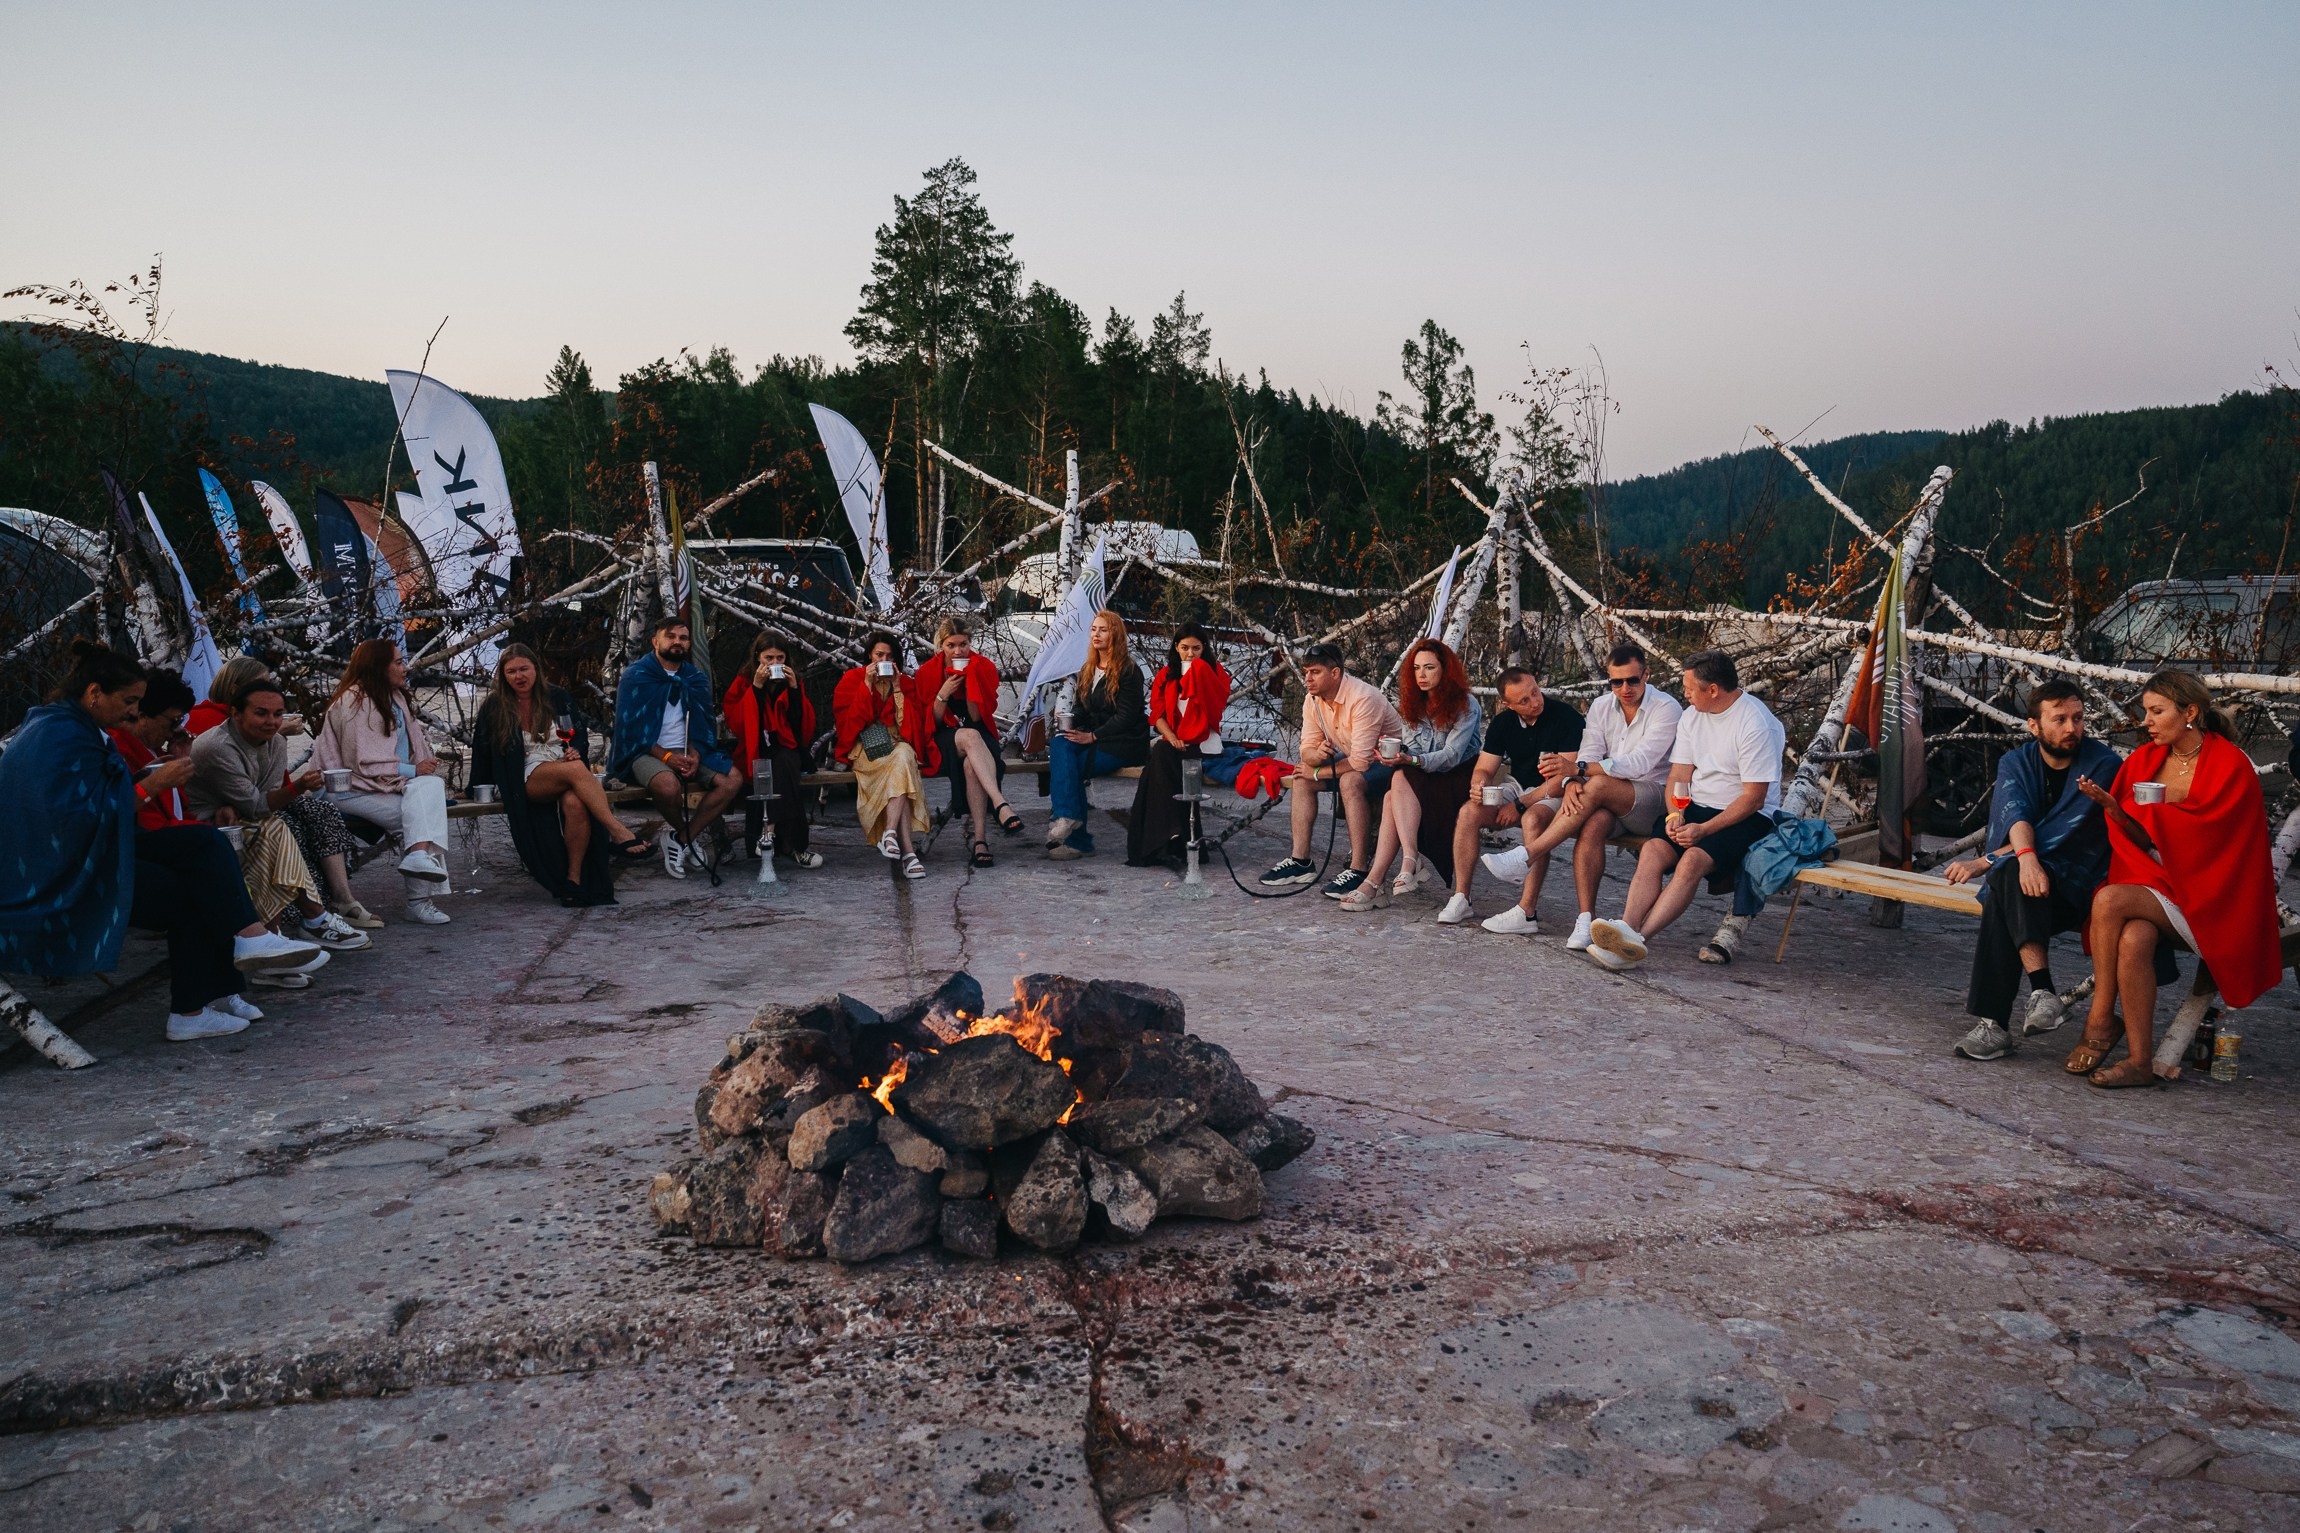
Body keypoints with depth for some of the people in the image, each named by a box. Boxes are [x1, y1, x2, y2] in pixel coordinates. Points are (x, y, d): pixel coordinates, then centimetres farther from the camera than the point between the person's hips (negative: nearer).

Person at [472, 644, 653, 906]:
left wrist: (576, 751, -5)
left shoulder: (557, 697, 13)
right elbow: (483, 752, 14)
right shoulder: (494, 707, 8)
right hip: (526, 781, -2)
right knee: (574, 769, -36)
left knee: (575, 803, -37)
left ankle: (574, 878, -33)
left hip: (567, 773, 2)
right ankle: (619, 833, -44)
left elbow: (581, 734, 15)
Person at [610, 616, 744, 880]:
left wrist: (695, 755, -8)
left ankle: (682, 838, -8)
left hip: (687, 753, 5)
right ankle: (679, 829, -3)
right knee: (669, 785, -37)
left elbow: (703, 724, 13)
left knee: (732, 781, -18)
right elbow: (629, 728, -8)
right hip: (647, 752, -5)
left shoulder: (695, 678, 13)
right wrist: (666, 756, -19)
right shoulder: (636, 675, -3)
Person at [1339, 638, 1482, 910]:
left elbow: (1451, 756, -16)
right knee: (1393, 796, -30)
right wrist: (1392, 749, -15)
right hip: (1424, 779, 5)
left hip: (1458, 780, -5)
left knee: (1402, 779, -32)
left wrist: (1412, 760, -32)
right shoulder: (1416, 704, 13)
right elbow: (1410, 747, 9)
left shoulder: (1466, 706, -7)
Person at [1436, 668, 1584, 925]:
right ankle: (1460, 898, -17)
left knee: (1532, 819, -38)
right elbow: (1483, 769, 5)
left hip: (1553, 795, -5)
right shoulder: (1504, 722, 1)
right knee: (1468, 812, -21)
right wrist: (1479, 786, -21)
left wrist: (1520, 805, -20)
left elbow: (1566, 777, -19)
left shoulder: (1566, 717, -16)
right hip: (1516, 786, 5)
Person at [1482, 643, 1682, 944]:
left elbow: (1639, 763, -21)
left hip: (1653, 800, -4)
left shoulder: (1667, 709, -8)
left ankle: (1524, 856, -32)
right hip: (1609, 804, 5)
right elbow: (1588, 755, 0)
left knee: (1598, 785, -33)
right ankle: (1586, 921, -35)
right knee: (1593, 824, -31)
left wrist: (1579, 768, -31)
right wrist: (1572, 782, -25)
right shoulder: (1601, 707, 10)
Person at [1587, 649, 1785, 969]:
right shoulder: (1692, 716, 10)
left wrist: (1704, 829, -21)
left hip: (1745, 817, -6)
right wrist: (1675, 815, -11)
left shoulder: (1756, 723, -13)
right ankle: (1627, 929, -39)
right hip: (1697, 808, 6)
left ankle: (1637, 940, -42)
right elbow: (1678, 776, 9)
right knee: (1652, 850, -23)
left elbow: (1754, 799, -15)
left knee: (1692, 860, -32)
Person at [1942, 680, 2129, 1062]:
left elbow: (2059, 834, -15)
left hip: (2077, 886, -4)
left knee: (2006, 878, -35)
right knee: (2012, 876, -34)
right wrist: (2026, 857, -37)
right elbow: (2016, 817, -13)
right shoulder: (2015, 764, 8)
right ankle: (2043, 993, -41)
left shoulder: (2103, 765, -5)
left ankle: (1994, 1024, -39)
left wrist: (1985, 862, -18)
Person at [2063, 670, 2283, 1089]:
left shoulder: (2230, 764, -6)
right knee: (2133, 939, -31)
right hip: (2153, 880, 4)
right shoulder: (2145, 759, 9)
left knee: (2109, 901, -30)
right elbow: (2139, 838, 5)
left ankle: (2101, 1021, -17)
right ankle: (2139, 1061, -23)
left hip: (2203, 893, -4)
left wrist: (2151, 809, -12)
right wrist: (2111, 806, -15)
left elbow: (2206, 836, -15)